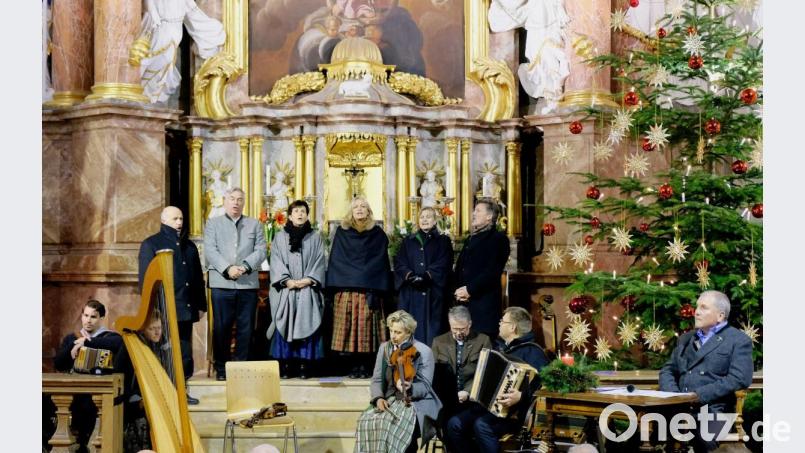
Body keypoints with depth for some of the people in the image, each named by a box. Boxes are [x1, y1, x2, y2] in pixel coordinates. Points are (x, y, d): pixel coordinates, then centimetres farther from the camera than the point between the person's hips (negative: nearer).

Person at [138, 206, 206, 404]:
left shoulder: (189, 246, 19)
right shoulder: (151, 244, 1)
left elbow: (198, 276, 20)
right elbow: (145, 278, -5)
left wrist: (201, 303, 14)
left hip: (186, 309, 6)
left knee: (184, 352, 6)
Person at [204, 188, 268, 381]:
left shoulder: (255, 224, 15)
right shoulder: (213, 223, 12)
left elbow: (260, 251, 3)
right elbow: (210, 251, -1)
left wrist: (244, 267, -13)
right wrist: (227, 268, -15)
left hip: (248, 284, 1)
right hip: (222, 284, -1)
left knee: (245, 327, 2)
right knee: (221, 327, 1)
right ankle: (221, 368, 9)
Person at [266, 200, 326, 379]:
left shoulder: (315, 238, 12)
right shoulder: (279, 237, 11)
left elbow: (319, 263, 5)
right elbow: (276, 263, 2)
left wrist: (307, 280, -9)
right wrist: (287, 281, -11)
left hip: (308, 289, 0)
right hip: (284, 290, 0)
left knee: (305, 325, -4)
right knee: (285, 326, -3)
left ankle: (304, 365, -3)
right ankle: (284, 365, -2)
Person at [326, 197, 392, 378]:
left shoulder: (378, 234, 9)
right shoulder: (342, 232, 11)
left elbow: (381, 262, 5)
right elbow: (335, 261, 8)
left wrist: (378, 290, -5)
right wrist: (334, 287, -2)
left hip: (369, 288, -1)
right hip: (346, 288, 1)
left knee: (366, 328, -5)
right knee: (349, 327, -4)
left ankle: (364, 365, 0)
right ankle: (355, 365, 2)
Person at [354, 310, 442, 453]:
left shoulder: (423, 351, -8)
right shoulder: (384, 348, 9)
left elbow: (424, 387, -12)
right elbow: (377, 380, 8)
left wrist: (409, 388, -33)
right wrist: (379, 398, -12)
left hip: (415, 402, -5)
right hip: (389, 400, 5)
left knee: (388, 423, -33)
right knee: (366, 420, -24)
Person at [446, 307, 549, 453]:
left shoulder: (532, 351, -8)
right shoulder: (500, 346, 18)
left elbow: (541, 384, -23)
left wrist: (521, 396, -36)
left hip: (513, 411, -8)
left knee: (482, 426, -34)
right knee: (455, 424, -13)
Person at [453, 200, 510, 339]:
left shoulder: (498, 239, -3)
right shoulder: (471, 238, 22)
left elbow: (492, 271, -13)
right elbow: (459, 267, 20)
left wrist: (470, 289, -14)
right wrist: (458, 289, 1)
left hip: (485, 302, -7)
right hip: (464, 300, 7)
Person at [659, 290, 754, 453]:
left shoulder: (739, 340, 5)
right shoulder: (686, 338, 24)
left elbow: (739, 379, -8)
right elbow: (667, 370, 21)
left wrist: (699, 395, -14)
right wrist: (673, 395, -1)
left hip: (712, 409, -5)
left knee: (703, 439, -35)